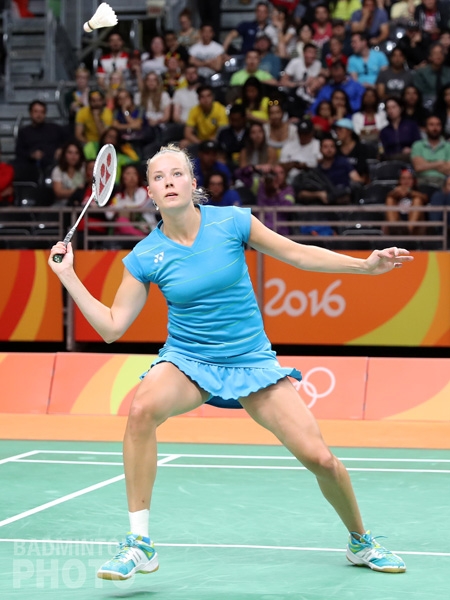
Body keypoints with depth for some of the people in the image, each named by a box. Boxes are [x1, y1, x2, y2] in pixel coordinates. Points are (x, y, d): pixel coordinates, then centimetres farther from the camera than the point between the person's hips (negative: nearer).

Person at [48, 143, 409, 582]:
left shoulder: (230, 221, -7)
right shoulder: (145, 257, -6)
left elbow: (297, 254, 2)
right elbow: (111, 327, -3)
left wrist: (366, 265, -4)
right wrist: (68, 276, -8)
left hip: (251, 360, 0)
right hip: (187, 361, 0)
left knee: (319, 458, -11)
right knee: (142, 409, -34)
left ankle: (360, 542, 20)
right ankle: (139, 545, -24)